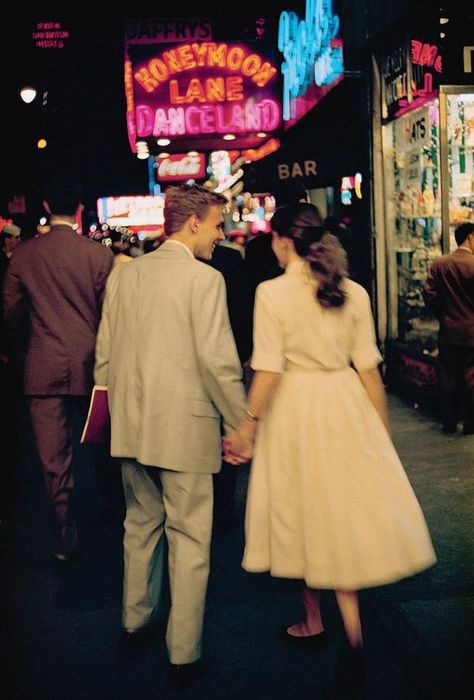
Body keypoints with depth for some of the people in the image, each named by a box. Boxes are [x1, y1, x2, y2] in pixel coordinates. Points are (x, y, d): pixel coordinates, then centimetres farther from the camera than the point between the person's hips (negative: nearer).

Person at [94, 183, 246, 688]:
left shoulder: (124, 274, 6)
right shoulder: (204, 279, -12)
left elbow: (104, 352, 10)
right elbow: (218, 361, -16)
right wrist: (242, 424, -6)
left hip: (131, 424, 6)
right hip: (184, 425, -6)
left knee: (141, 523, 22)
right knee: (189, 537, 5)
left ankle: (135, 620, 39)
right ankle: (183, 654, 14)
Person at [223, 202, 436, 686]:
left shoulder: (272, 293, -11)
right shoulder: (354, 293, 0)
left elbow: (268, 371, -13)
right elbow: (368, 368, 2)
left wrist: (247, 427, -4)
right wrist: (382, 432, 11)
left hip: (294, 409, -3)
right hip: (345, 407, 3)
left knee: (304, 507, 12)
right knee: (346, 506, 13)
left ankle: (314, 623, 29)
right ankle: (352, 628, 12)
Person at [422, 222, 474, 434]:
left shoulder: (439, 264, -1)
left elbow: (429, 294, -2)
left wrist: (443, 314, 10)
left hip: (448, 332, 4)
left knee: (448, 378, 11)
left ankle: (449, 422, 17)